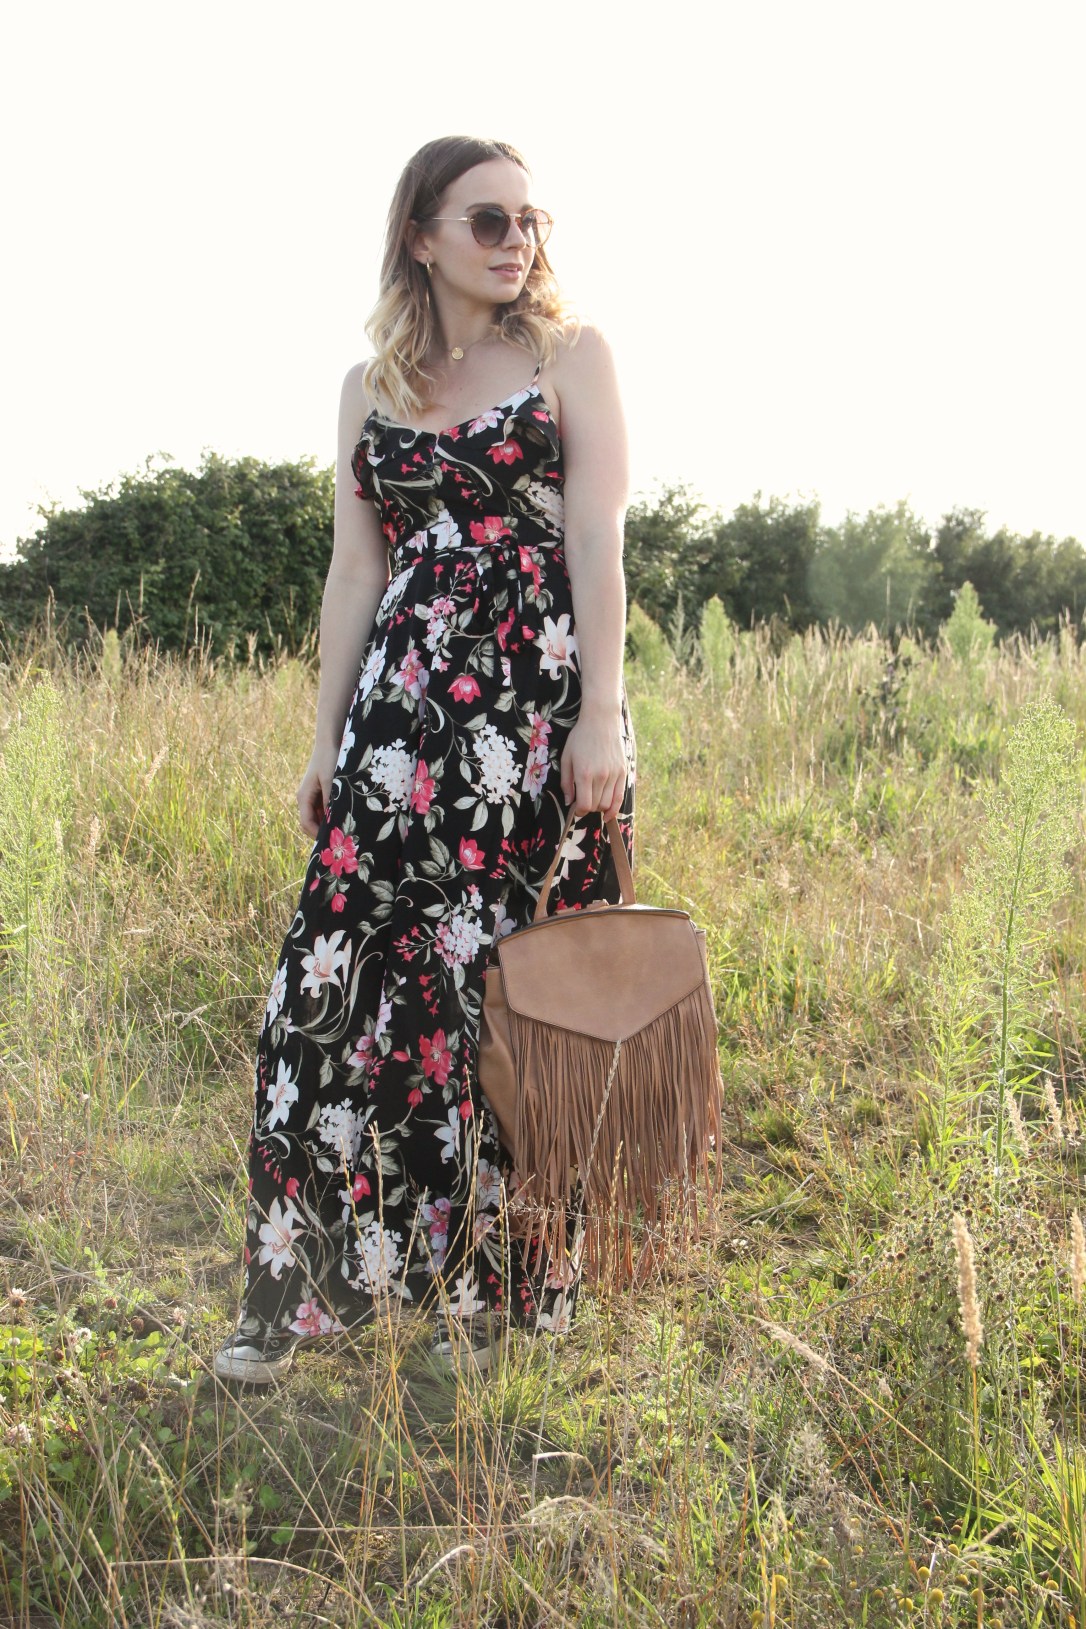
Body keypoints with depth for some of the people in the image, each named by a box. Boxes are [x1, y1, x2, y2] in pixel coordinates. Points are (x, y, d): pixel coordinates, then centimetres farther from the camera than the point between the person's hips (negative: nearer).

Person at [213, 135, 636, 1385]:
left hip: (538, 697, -3)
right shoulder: (370, 388, 15)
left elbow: (598, 541, -3)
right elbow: (354, 571, 13)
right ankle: (307, 1284, 11)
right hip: (405, 706, 3)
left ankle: (496, 1291, 15)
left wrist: (602, 716, -11)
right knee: (348, 966, -2)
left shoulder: (570, 355, 6)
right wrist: (327, 740, 9)